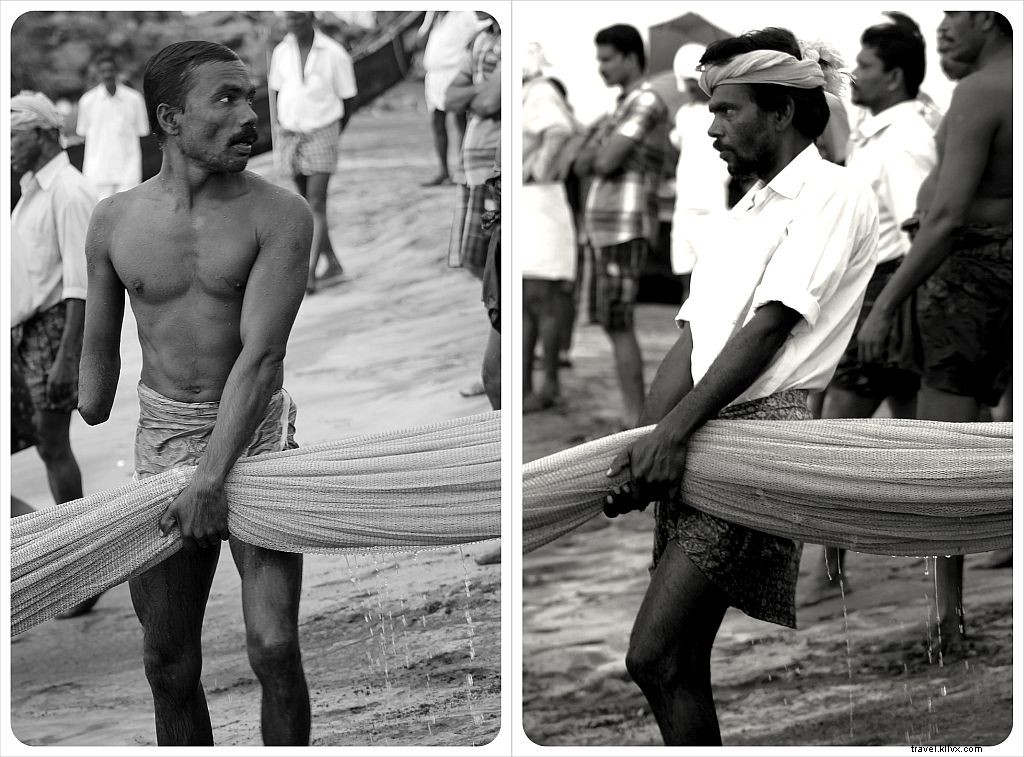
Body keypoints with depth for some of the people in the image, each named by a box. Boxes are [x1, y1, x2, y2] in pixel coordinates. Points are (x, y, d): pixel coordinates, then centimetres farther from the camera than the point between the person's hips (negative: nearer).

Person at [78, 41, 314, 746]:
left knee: (274, 647, -16)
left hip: (256, 436, -3)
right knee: (169, 665, 8)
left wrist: (212, 478, -27)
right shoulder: (115, 220, 0)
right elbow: (99, 355, 11)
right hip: (161, 441, 3)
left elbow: (260, 356, -19)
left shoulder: (279, 213, -11)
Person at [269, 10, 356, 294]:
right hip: (290, 136, 5)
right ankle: (333, 265, 22)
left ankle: (309, 273, -14)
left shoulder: (335, 55, -12)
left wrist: (331, 137, 7)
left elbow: (348, 100, -2)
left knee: (316, 205, -11)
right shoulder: (281, 52, 0)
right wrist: (284, 129, 4)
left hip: (321, 135, -5)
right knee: (307, 204, 11)